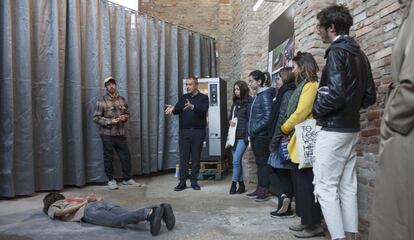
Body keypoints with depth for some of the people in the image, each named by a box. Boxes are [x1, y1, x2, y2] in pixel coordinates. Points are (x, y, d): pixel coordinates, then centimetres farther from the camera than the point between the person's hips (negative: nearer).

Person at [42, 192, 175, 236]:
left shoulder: (51, 207, 29)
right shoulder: (73, 199, 45)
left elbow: (60, 212, 2)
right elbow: (100, 197, 39)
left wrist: (84, 203, 8)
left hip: (90, 210, -6)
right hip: (103, 203, 6)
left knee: (118, 221, -29)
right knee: (131, 217, -17)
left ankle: (148, 213, -55)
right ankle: (161, 209, -41)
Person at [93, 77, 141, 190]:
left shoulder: (122, 100, 9)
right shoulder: (102, 101, -6)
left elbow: (127, 113, 19)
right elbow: (96, 117, -8)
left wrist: (125, 117, -4)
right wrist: (110, 121, -18)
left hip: (121, 134, 4)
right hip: (108, 135, -4)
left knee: (126, 156, 8)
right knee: (108, 158, 6)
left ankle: (127, 178, 22)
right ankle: (111, 180, 20)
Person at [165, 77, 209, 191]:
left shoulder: (203, 98, 2)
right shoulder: (183, 98, 13)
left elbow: (203, 110, -16)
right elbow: (178, 109, -3)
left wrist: (192, 107, -34)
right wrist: (172, 109, -26)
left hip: (198, 131, -2)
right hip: (184, 131, 2)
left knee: (196, 157, 5)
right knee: (183, 157, 1)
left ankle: (194, 181, 15)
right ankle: (182, 182, 5)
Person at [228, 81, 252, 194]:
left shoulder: (249, 103, -6)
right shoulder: (235, 103, 17)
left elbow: (250, 121, -10)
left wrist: (248, 137, -17)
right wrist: (230, 121, 0)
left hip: (242, 136, -7)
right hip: (234, 135, 7)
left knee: (236, 161, -10)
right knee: (237, 161, 9)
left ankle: (234, 184, 2)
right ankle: (241, 185, 17)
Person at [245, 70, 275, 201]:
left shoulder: (265, 95, -12)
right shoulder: (258, 95, 15)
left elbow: (267, 117, -19)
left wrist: (255, 129, -14)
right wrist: (251, 131, 11)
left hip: (262, 135, -9)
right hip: (256, 136, 9)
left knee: (264, 163, -2)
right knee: (259, 163, 13)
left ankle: (265, 191, 6)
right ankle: (259, 189, 21)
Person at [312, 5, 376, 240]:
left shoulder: (337, 52, -12)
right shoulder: (360, 55, 14)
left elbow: (335, 93, -23)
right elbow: (370, 96, 16)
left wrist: (317, 110, -7)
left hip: (334, 130, -9)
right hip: (352, 129, 9)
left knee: (326, 187, -3)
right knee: (348, 187, 12)